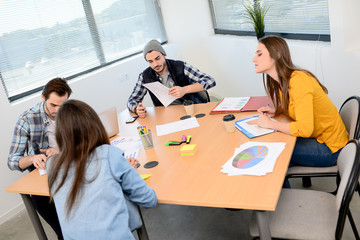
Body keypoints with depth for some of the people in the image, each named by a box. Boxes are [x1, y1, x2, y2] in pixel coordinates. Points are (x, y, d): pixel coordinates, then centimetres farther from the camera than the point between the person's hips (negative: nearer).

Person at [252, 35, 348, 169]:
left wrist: (270, 124, -22)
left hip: (329, 148, -8)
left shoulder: (299, 81, -26)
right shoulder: (282, 81, 1)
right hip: (316, 137, 8)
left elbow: (304, 129, -32)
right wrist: (276, 111, 1)